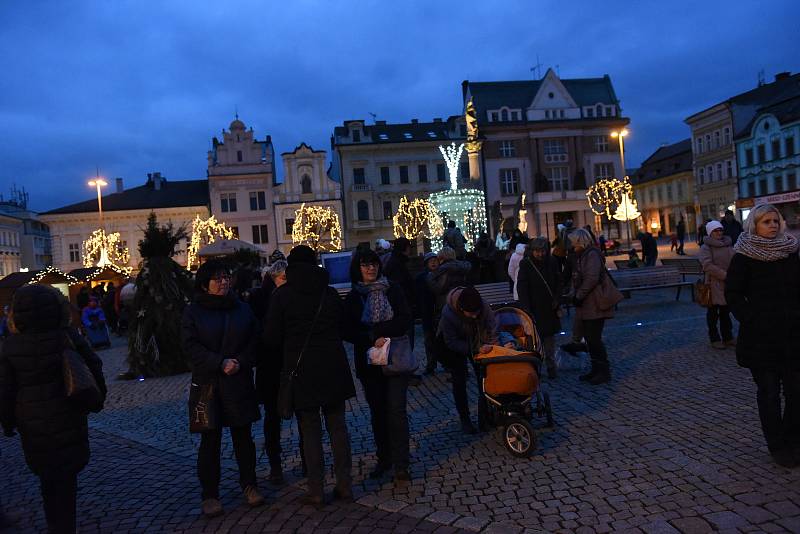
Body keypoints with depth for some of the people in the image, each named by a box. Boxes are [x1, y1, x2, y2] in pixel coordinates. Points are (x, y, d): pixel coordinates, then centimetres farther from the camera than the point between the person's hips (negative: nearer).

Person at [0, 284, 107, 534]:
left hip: (33, 427, 0)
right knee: (66, 479, 10)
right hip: (69, 422, 0)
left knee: (48, 478, 17)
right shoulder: (69, 338, -10)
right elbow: (94, 371, -1)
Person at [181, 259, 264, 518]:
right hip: (208, 384, -2)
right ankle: (209, 495, 16)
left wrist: (240, 362, -12)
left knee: (243, 436, 9)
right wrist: (221, 363, -18)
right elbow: (191, 346, -8)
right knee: (210, 440, 5)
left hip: (240, 383, 2)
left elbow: (255, 340, 4)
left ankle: (249, 485, 23)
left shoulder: (242, 308, 7)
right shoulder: (193, 311, 0)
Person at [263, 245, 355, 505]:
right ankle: (345, 484, 17)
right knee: (338, 426, 11)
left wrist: (287, 354, 13)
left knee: (310, 431, 6)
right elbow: (342, 326, 11)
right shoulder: (330, 292, 4)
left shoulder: (282, 295, -6)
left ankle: (316, 491, 11)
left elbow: (272, 337, -5)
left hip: (301, 369, -3)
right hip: (333, 367, 3)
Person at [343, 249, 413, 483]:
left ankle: (400, 465, -1)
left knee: (396, 411, -7)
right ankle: (383, 459, 25)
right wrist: (373, 339, -18)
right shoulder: (353, 298, 5)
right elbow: (347, 331, -3)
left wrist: (378, 332, -17)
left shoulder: (393, 290, 1)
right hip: (368, 362, 2)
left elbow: (405, 320, -8)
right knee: (377, 411, 12)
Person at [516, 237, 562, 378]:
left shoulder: (552, 262, 2)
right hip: (533, 308, -3)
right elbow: (521, 288, -10)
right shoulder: (525, 264, -7)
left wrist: (556, 299, 0)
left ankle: (551, 366, 19)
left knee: (550, 337, 8)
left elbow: (558, 282, 13)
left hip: (550, 308, 3)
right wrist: (526, 308, -18)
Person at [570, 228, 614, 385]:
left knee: (594, 339, -6)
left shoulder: (592, 255, -13)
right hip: (586, 306, 10)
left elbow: (592, 279, -23)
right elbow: (577, 279, 21)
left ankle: (604, 372, 4)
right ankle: (596, 369, 24)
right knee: (590, 338, 14)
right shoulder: (581, 256, 17)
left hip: (594, 306, -10)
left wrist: (578, 296, -16)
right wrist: (575, 295, 7)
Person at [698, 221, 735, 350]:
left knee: (725, 312, 16)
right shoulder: (706, 247, -8)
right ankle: (715, 338, 16)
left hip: (728, 285, 6)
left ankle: (728, 337, 26)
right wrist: (725, 275, -22)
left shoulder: (728, 245, 11)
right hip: (714, 285, -5)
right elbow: (708, 266, -18)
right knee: (713, 313, 6)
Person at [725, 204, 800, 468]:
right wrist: (750, 320, -12)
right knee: (769, 392, 5)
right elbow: (733, 293, -4)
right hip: (761, 336, -3)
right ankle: (778, 446, 16)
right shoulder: (744, 256, -4)